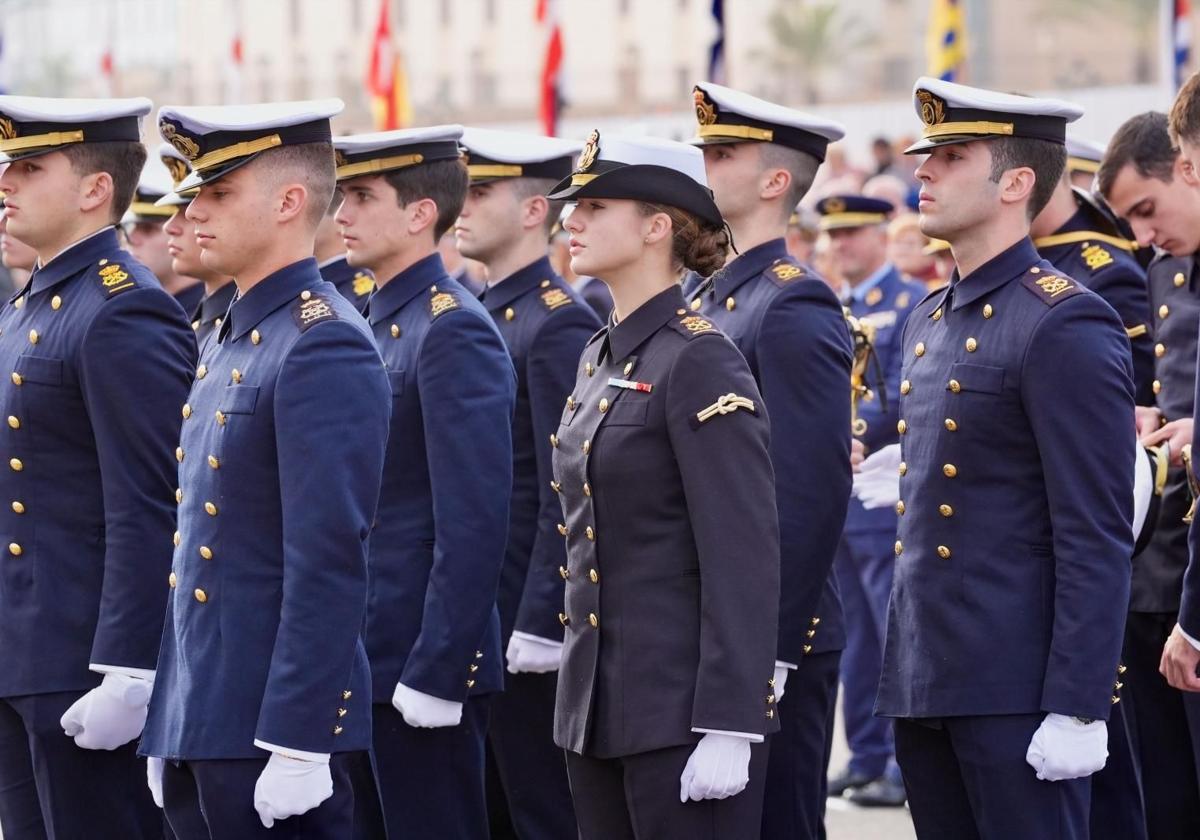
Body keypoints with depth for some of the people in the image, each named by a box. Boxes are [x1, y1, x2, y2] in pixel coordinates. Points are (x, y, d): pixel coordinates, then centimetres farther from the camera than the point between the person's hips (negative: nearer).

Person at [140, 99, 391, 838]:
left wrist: (298, 747, -23)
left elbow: (330, 565, -20)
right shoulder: (232, 339, 15)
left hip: (278, 724, -9)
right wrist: (170, 733, 18)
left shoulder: (324, 347, -14)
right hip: (200, 723, 9)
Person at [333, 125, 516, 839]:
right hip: (366, 664, 9)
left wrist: (433, 675, -21)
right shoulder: (381, 324, 14)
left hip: (422, 667, -9)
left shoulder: (453, 333, -14)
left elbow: (475, 526, -20)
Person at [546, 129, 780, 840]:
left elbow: (745, 562, -17)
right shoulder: (601, 359, 14)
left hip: (683, 711, -9)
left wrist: (729, 728, -22)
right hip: (599, 703, 9)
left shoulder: (701, 363, -12)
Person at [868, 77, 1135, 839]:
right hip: (924, 683, 9)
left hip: (1017, 690, -9)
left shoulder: (1066, 326, -12)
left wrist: (1076, 710, -20)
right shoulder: (932, 322, 15)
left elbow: (1098, 541, -16)